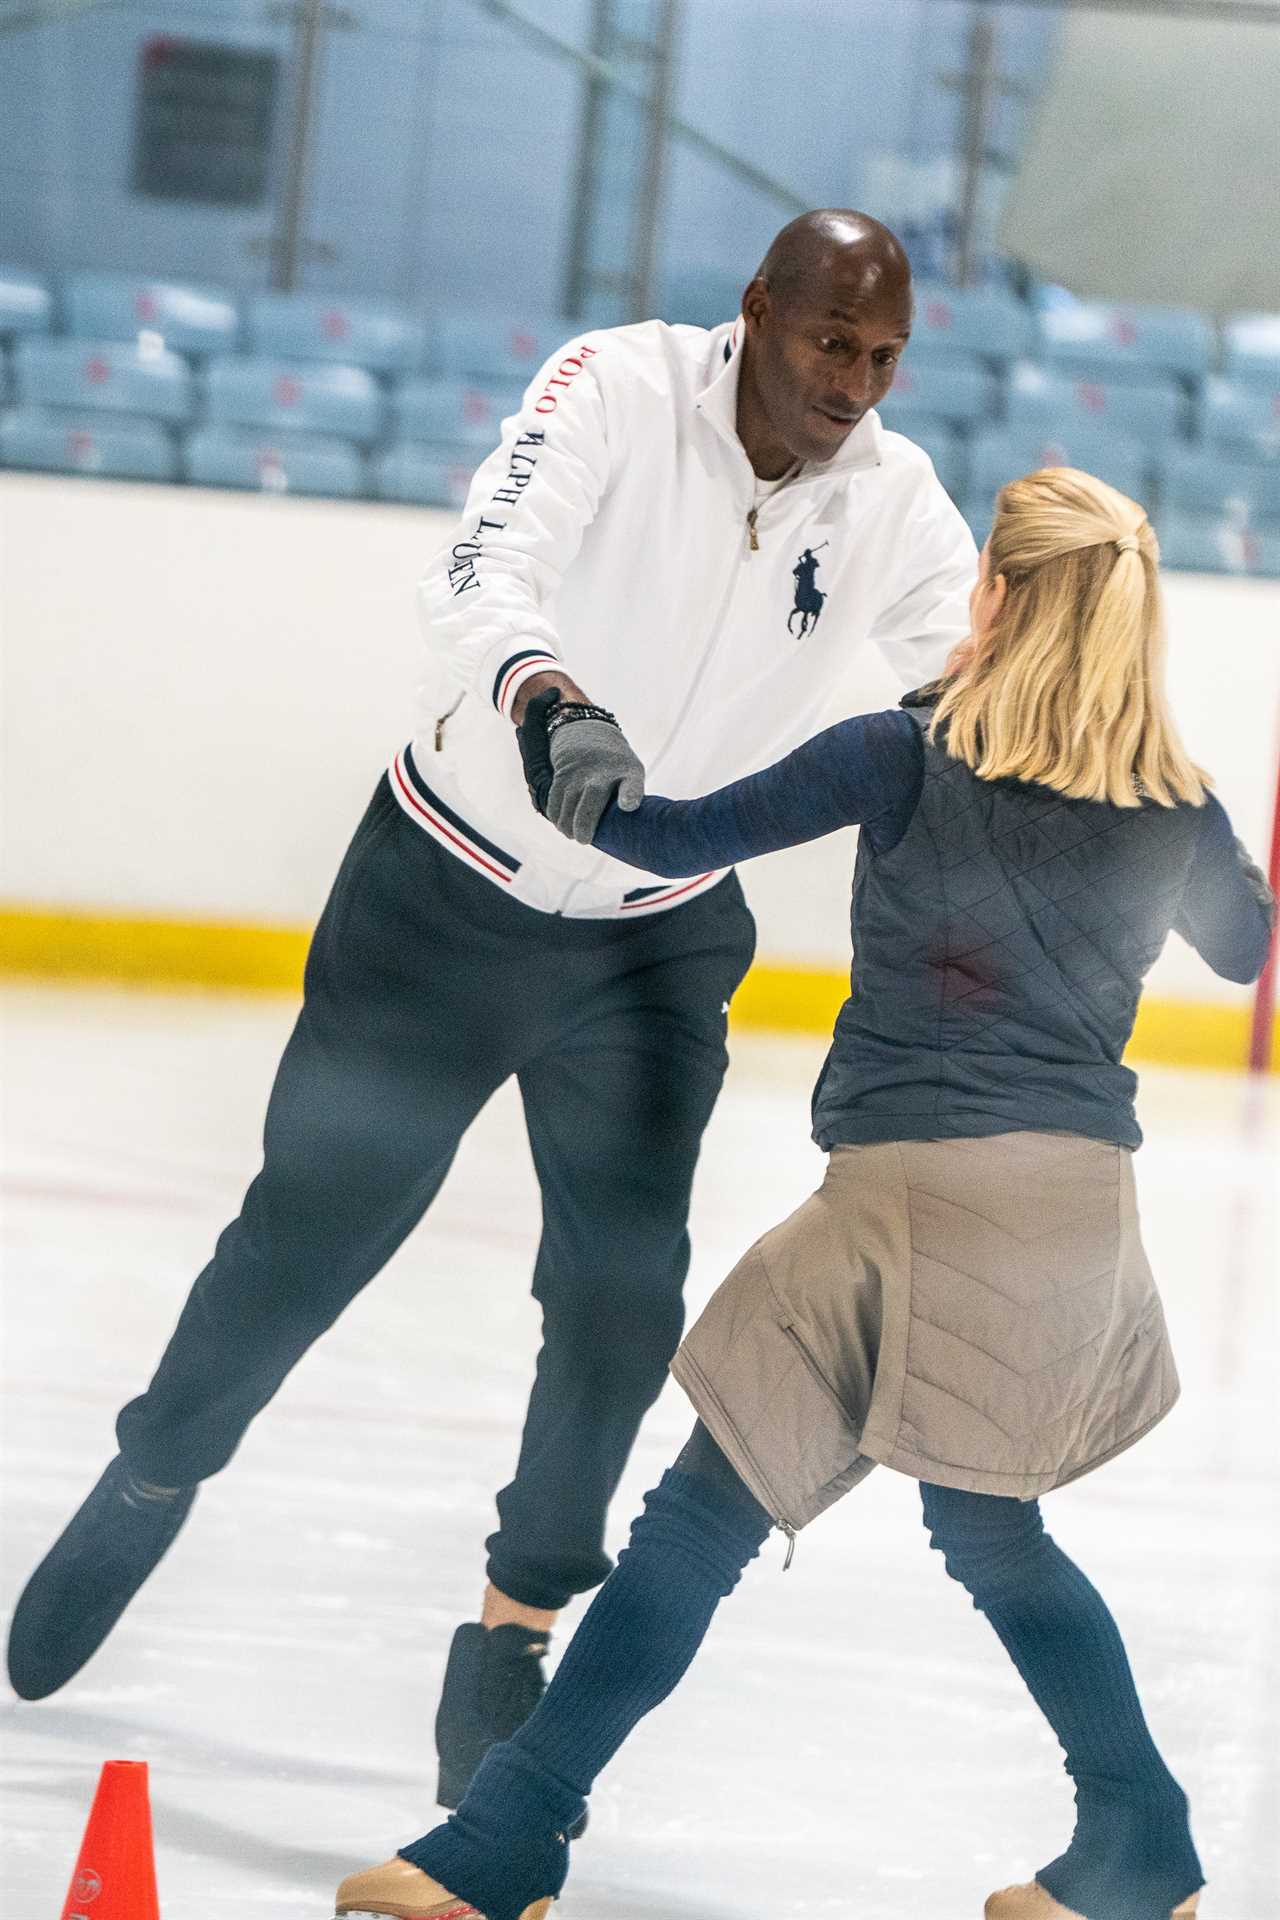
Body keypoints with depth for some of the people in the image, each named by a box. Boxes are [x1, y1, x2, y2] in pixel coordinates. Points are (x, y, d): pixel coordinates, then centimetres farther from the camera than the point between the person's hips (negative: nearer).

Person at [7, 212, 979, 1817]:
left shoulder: (890, 500, -8)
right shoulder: (617, 391, -21)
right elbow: (487, 569, -35)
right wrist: (554, 705, -56)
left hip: (656, 942, 3)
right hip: (451, 886, -3)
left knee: (622, 1291, -5)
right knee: (309, 1233, 6)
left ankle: (512, 1632, 12)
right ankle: (148, 1486, 32)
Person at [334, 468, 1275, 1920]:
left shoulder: (908, 756, -5)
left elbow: (677, 840, -6)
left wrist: (546, 727, 8)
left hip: (910, 1189, -5)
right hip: (1079, 1202, 5)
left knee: (706, 1514, -1)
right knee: (988, 1526, 24)